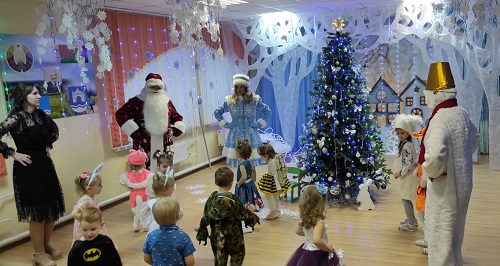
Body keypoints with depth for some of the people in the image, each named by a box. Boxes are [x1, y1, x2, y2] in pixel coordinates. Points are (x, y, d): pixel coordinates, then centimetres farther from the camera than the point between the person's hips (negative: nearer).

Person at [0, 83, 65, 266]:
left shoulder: (40, 114, 6)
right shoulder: (16, 118, -15)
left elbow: (54, 129, 24)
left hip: (44, 164, 7)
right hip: (27, 167, -7)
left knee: (52, 207, 12)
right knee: (37, 211, 1)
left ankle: (46, 245, 31)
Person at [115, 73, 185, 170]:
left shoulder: (167, 102, 13)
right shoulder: (137, 101, -1)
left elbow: (177, 118, 23)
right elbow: (121, 114, -7)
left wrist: (173, 131, 5)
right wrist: (135, 133, -11)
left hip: (165, 146, 5)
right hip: (144, 146, -4)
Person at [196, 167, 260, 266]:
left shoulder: (212, 197, -8)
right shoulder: (232, 199, -21)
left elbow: (206, 216, 1)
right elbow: (242, 215, -13)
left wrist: (201, 227, 19)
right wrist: (250, 211, 9)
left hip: (217, 236, 4)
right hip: (233, 235, -4)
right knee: (237, 256, 19)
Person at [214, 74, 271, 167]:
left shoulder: (254, 100, -1)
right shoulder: (229, 101, 1)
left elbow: (267, 111, 10)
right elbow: (217, 112, 14)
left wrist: (259, 124, 2)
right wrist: (225, 124, 5)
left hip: (250, 135, 0)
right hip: (235, 136, 1)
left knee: (251, 164, 1)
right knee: (238, 165, 1)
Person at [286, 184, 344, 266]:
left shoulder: (305, 218, -5)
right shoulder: (319, 221, -28)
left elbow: (298, 231, 12)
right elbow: (317, 241, -41)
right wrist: (329, 249, -26)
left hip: (306, 251, 8)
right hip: (318, 255, -8)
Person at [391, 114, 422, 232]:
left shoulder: (407, 146, -22)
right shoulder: (404, 143, 8)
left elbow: (409, 164, -26)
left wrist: (399, 173, -18)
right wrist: (400, 173, 13)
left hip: (408, 177, -10)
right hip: (406, 177, 10)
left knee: (406, 199, -1)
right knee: (406, 199, 19)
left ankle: (412, 224, 9)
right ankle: (411, 219, 33)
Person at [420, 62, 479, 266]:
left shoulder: (439, 119, -26)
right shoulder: (462, 114, 1)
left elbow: (434, 156, -42)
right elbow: (475, 140, 21)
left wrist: (431, 172, -22)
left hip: (445, 187, -9)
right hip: (462, 184, 9)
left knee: (440, 237, 6)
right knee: (452, 234, 27)